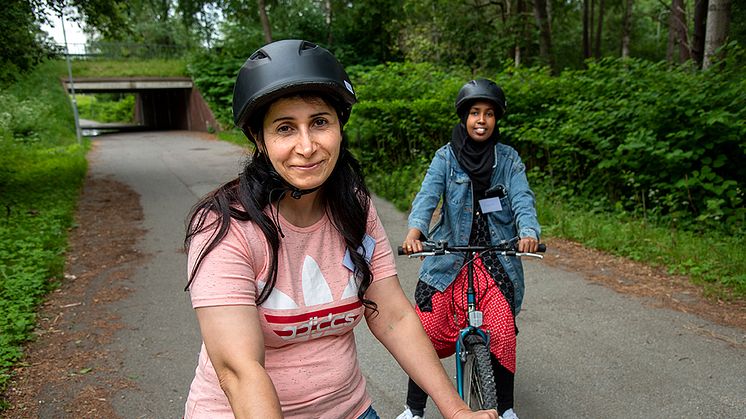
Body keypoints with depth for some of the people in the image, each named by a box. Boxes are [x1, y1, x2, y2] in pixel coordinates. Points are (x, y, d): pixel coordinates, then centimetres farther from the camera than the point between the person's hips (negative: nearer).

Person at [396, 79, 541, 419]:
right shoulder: (446, 157, 1)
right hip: (449, 256, 0)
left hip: (497, 259, 1)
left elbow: (522, 200, -7)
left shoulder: (508, 158, 5)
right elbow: (427, 195, -13)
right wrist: (414, 231, -32)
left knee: (502, 336, -8)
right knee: (427, 333, -5)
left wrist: (528, 233, -29)